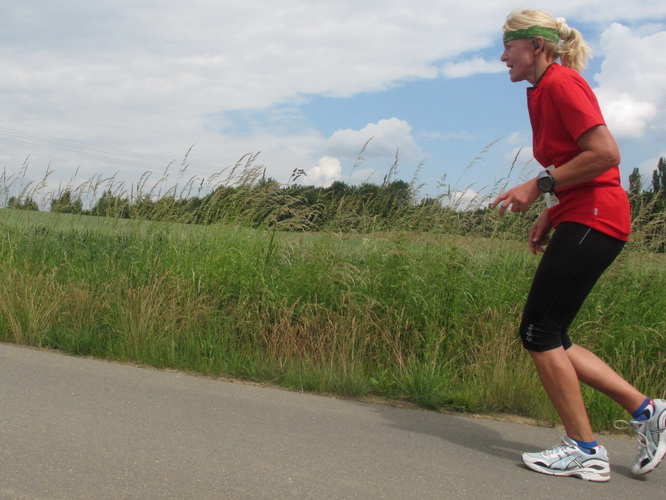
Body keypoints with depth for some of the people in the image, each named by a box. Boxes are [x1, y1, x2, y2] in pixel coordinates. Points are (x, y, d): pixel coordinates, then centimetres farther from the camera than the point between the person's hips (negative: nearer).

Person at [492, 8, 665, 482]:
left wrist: (538, 186, -16)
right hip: (579, 219, 10)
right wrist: (548, 216, 14)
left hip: (593, 219, -10)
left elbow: (606, 153, -20)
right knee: (546, 337, 8)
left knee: (539, 332, -7)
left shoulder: (562, 82, -11)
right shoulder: (542, 91, 18)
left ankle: (585, 450, 2)